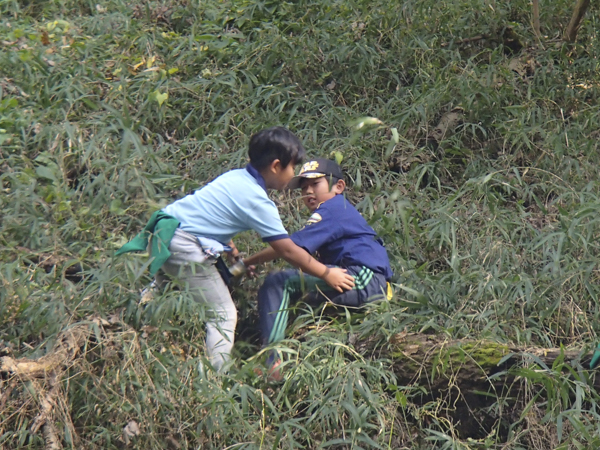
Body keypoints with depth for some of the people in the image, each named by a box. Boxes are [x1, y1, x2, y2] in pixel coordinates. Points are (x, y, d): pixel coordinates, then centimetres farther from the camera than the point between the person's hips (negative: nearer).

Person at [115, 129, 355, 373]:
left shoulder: (235, 177, 12)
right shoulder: (257, 201, -11)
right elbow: (287, 251, -7)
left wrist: (234, 257, 28)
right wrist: (327, 274, 3)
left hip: (163, 232, 9)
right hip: (184, 247, -9)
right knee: (223, 315, -2)